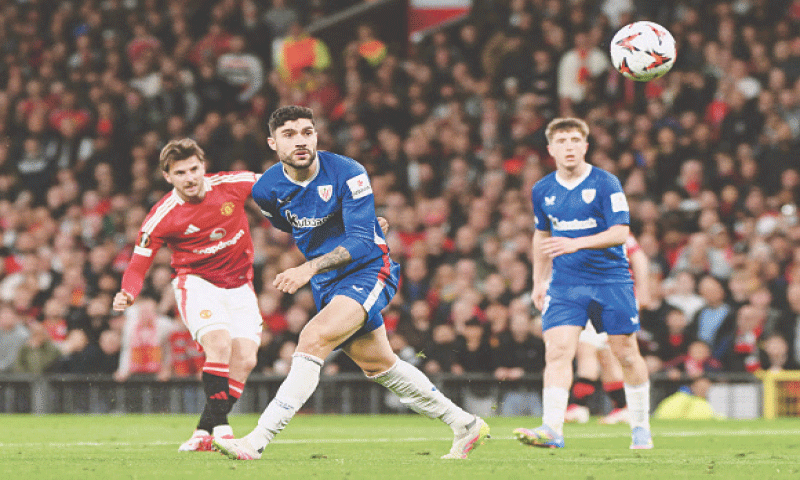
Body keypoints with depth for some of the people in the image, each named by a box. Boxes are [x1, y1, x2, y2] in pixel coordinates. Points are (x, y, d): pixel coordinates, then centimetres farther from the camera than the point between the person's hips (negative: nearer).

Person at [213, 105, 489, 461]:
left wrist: (311, 267, -37)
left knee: (313, 339, -26)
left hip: (369, 270, -7)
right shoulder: (267, 190, -5)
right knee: (378, 365, 12)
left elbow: (361, 242, -26)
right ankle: (465, 425, 26)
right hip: (326, 285, 7)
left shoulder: (348, 174, -21)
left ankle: (257, 441, -31)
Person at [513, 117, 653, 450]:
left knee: (626, 353, 5)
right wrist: (539, 281, 19)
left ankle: (640, 427, 22)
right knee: (557, 350, -15)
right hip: (564, 283, 2)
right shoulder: (542, 191, 6)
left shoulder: (605, 184, -8)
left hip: (610, 279, -2)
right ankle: (552, 429, -23)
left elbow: (620, 232, -15)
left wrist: (576, 244, -27)